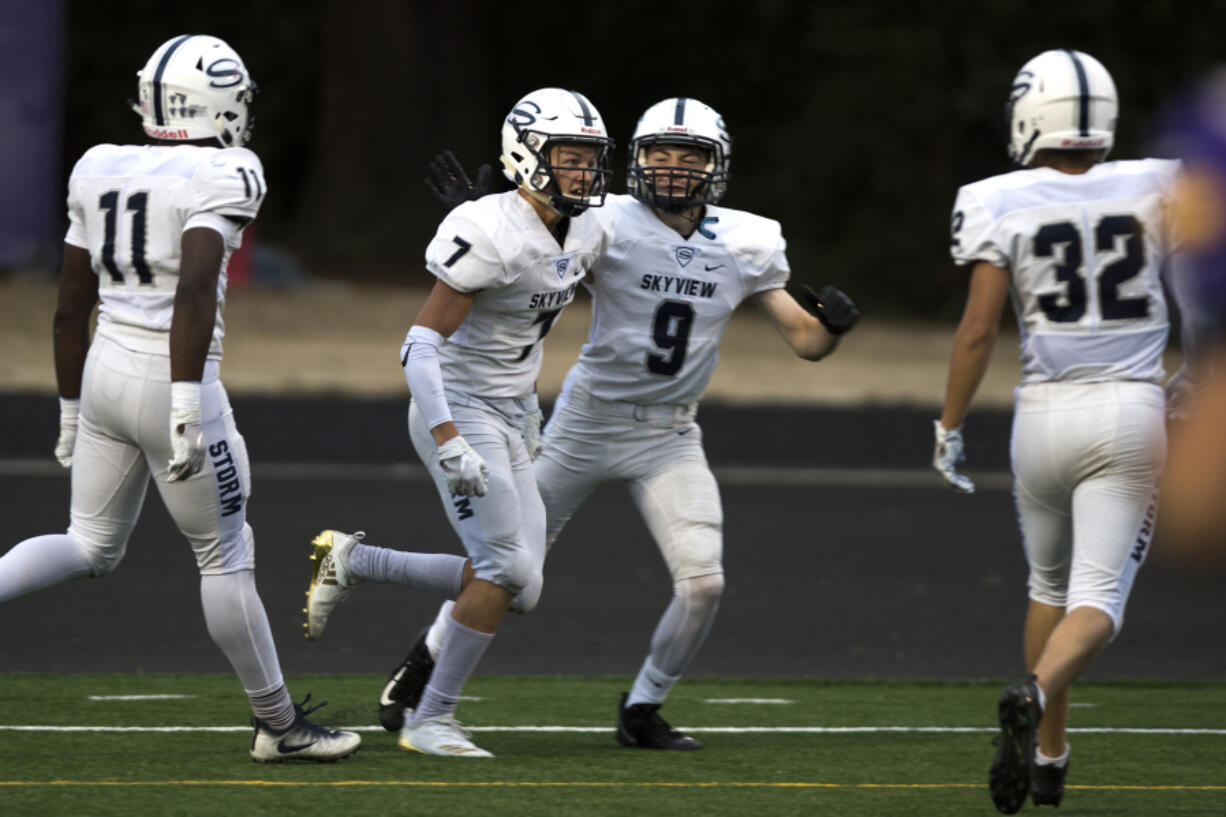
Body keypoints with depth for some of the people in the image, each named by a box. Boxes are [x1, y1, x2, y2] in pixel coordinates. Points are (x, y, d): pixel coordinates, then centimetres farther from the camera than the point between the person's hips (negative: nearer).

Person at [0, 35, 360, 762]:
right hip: (171, 379, -6)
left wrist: (72, 412, 21)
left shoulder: (101, 172, 8)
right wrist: (187, 407, -28)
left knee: (91, 549, 19)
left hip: (105, 372, 6)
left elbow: (71, 308, 12)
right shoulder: (219, 179, -12)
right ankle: (280, 724, 18)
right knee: (227, 557, 8)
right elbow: (194, 293, -26)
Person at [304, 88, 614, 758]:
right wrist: (449, 443, -31)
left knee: (510, 586, 3)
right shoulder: (493, 234, -22)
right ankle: (430, 721, -1)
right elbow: (420, 344, -24)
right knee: (507, 570, -14)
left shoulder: (584, 235, 3)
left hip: (510, 422, 8)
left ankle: (351, 563, 18)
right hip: (459, 414, -8)